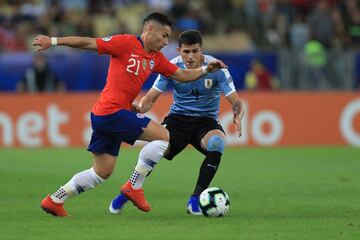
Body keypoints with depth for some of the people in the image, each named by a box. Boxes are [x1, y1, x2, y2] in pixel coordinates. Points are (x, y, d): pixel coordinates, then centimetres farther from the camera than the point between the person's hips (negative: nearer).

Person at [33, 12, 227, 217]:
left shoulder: (156, 58, 16)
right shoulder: (127, 43, -7)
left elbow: (182, 75, 21)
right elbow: (89, 43, -7)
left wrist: (206, 69, 7)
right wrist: (53, 41, -9)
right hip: (112, 110, -9)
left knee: (103, 172, 13)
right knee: (162, 136, -8)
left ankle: (54, 200, 17)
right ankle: (134, 187, -4)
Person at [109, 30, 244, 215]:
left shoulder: (216, 68, -14)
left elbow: (236, 102, -14)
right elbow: (150, 98, -5)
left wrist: (237, 117, -37)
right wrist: (139, 108, -29)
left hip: (206, 121, -1)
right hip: (178, 118, 1)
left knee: (217, 143, -35)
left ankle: (195, 200, -22)